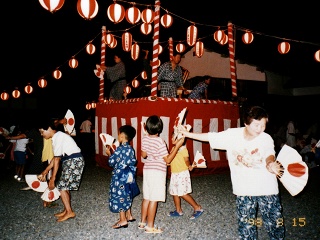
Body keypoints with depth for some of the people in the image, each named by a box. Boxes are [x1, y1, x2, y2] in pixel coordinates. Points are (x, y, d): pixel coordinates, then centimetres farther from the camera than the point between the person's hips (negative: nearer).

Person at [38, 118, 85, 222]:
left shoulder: (58, 137, -16)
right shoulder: (57, 136, 14)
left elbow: (57, 159, -15)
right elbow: (56, 158, 15)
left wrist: (52, 178, -11)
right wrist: (44, 172, 17)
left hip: (74, 161, -9)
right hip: (70, 161, 9)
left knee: (61, 186, -5)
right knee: (64, 186, 13)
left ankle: (69, 212, 5)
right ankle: (67, 210, 23)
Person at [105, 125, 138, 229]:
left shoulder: (120, 149, -19)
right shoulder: (131, 149, 3)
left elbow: (111, 162, -16)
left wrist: (109, 153, 3)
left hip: (119, 177, -8)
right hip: (128, 177, 8)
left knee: (119, 196, 1)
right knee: (126, 195, 20)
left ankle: (123, 220, 5)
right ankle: (129, 215, 30)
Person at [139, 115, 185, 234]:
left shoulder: (144, 139, 0)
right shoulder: (160, 142, -20)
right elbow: (167, 160, -15)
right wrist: (177, 145, -16)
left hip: (147, 170, 7)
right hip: (157, 172, -7)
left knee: (146, 198, 17)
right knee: (153, 200, 0)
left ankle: (142, 222, 27)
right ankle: (150, 227, 9)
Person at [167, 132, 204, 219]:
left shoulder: (183, 149, -15)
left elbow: (186, 160, -19)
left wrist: (189, 166, -36)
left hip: (182, 174, -9)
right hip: (174, 174, 9)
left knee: (183, 194, -7)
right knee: (174, 193, 13)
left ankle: (198, 208, 7)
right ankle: (178, 210, 28)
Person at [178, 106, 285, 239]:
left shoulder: (266, 139, -9)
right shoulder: (232, 134, -7)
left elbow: (269, 155, -26)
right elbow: (209, 137, 0)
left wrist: (270, 163, -50)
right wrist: (187, 133, 3)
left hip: (267, 189, -1)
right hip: (244, 190, 1)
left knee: (275, 223, 10)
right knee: (245, 226, 12)